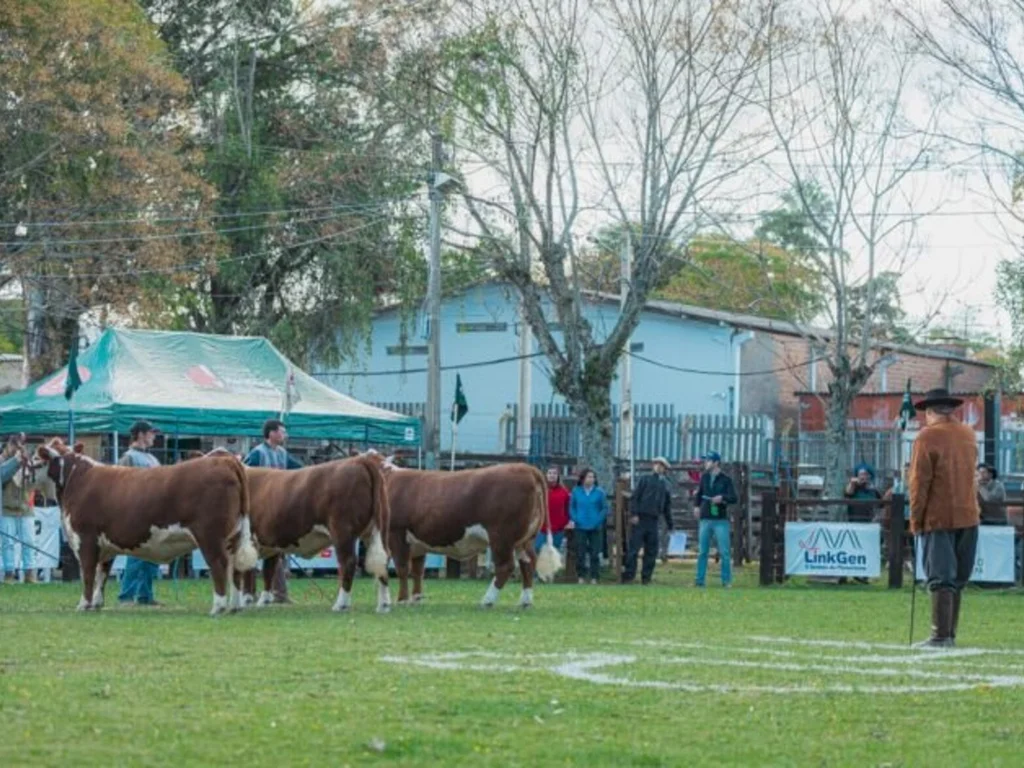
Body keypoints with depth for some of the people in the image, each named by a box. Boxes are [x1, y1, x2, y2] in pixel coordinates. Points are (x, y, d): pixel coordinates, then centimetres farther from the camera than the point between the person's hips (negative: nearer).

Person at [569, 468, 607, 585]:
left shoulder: (599, 492, -1)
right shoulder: (576, 491, 3)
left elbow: (605, 509, 2)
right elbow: (572, 507, 9)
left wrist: (598, 520, -11)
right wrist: (573, 519, -5)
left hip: (595, 527, -1)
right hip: (580, 527, 1)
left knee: (595, 553, 1)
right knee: (580, 553, 1)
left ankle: (594, 577, 7)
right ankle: (581, 576, 9)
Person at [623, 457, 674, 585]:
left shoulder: (665, 485, 17)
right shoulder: (645, 479, 5)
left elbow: (667, 506, 22)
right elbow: (635, 496, -3)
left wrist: (670, 525, 19)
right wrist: (633, 514, -14)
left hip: (653, 520, 4)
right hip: (641, 518, -4)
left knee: (651, 551, 3)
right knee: (634, 547, -7)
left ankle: (646, 576, 9)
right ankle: (629, 574, -5)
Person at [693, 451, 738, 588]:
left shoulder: (726, 479, -2)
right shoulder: (704, 477, 11)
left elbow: (734, 498, -9)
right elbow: (699, 493, 24)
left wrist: (723, 498, -26)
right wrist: (696, 506, 8)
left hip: (721, 520, -4)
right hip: (705, 519, 4)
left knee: (725, 552, -4)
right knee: (702, 552, 5)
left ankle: (726, 581, 0)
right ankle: (700, 581, 8)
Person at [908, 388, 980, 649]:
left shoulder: (927, 437, -10)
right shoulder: (968, 435, 10)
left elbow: (919, 481, -12)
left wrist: (916, 519, -7)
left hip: (938, 519, -6)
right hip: (968, 517, 6)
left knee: (941, 579, -5)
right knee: (957, 580, 11)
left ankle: (941, 636, -10)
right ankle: (950, 634, 14)